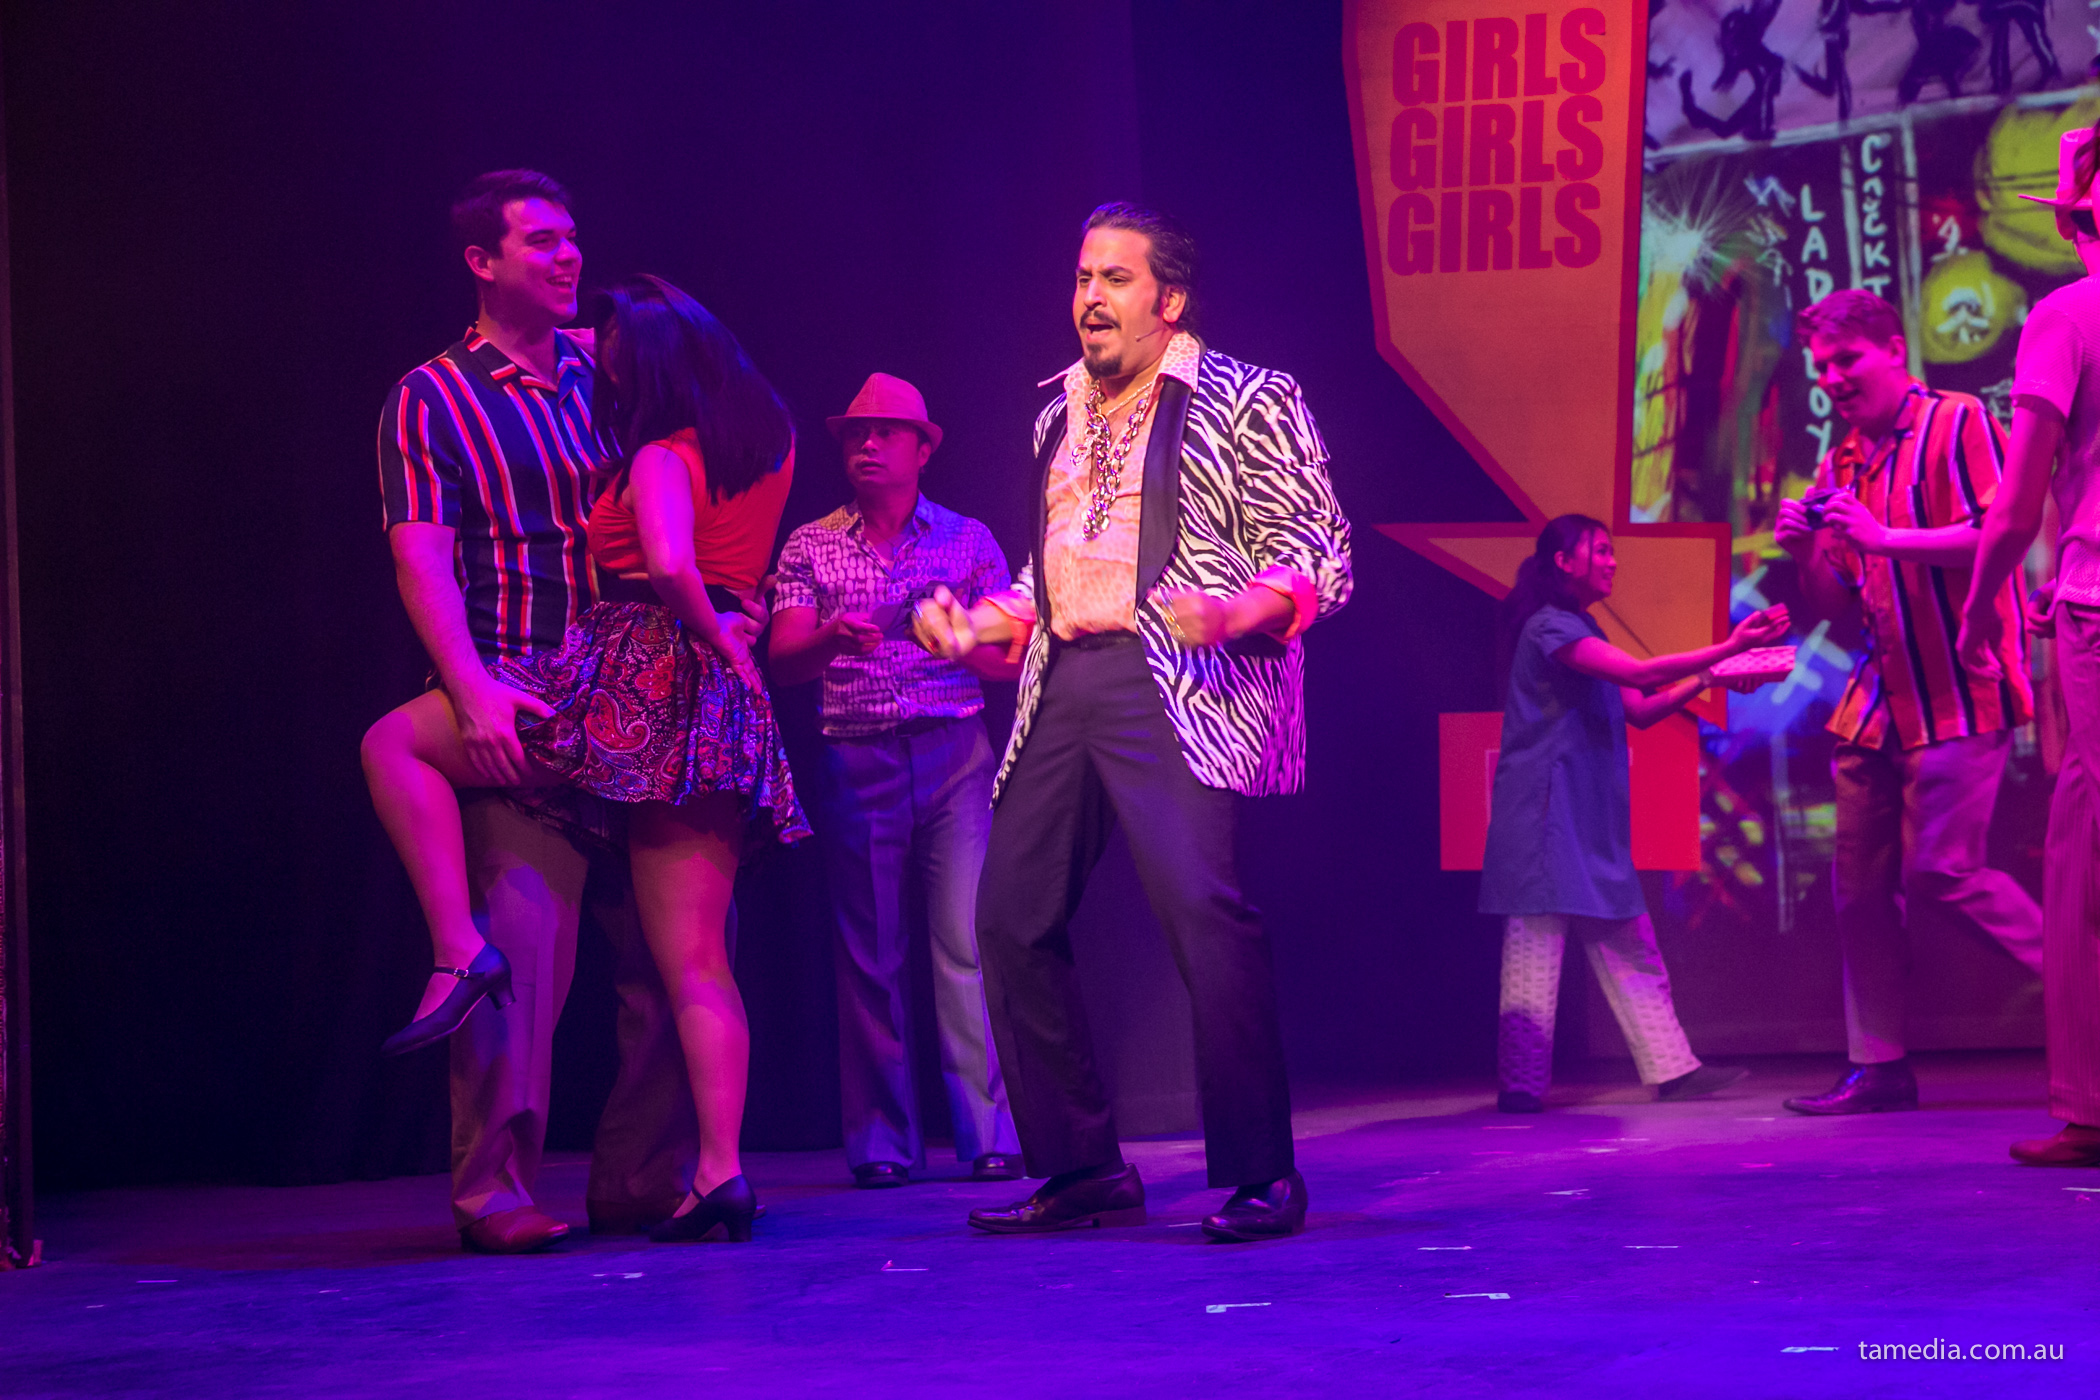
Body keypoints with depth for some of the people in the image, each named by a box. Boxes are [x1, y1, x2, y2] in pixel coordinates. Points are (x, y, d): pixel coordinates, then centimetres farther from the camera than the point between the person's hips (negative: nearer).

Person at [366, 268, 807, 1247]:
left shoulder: (662, 457, -6)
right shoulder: (769, 439, 15)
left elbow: (668, 566, -25)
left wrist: (712, 632, -9)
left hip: (635, 672, -8)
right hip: (715, 709, 8)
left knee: (394, 745, 2)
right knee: (696, 961, 5)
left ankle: (460, 948, -13)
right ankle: (721, 1171, -3)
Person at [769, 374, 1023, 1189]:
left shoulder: (968, 540, 11)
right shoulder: (810, 548, 11)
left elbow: (1016, 658, 8)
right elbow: (782, 662, 0)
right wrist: (831, 638, -21)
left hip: (955, 755, -1)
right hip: (855, 763, 1)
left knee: (969, 942, -8)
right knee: (867, 953, 0)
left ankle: (992, 1136, -6)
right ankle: (881, 1144, 4)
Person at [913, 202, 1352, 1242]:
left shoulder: (1245, 402, 2)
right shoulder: (1060, 420, 22)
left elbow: (1319, 554, -3)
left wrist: (1234, 612, -22)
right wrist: (974, 625, 12)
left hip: (1178, 686, -7)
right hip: (1062, 686, 7)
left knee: (1201, 902, -23)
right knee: (1011, 917, 2)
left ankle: (1260, 1175, -17)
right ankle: (1081, 1169, 12)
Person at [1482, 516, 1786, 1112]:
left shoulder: (1583, 633, 21)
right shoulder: (1549, 627, -10)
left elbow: (1640, 710, 17)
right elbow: (1638, 673, -21)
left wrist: (1706, 678, 4)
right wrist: (1728, 648, -22)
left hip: (1591, 821, 10)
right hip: (1546, 812, -10)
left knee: (1630, 946, 7)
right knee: (1538, 937, -9)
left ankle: (1671, 1067, 8)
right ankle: (1521, 1083, -8)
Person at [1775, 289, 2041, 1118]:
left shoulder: (1957, 425, -5)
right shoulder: (1840, 466, 17)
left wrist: (1888, 538, -21)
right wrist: (1802, 554, -2)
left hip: (1959, 690, -8)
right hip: (1880, 697, 8)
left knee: (1940, 871, -15)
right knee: (1861, 884, 4)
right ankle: (1879, 1064, 9)